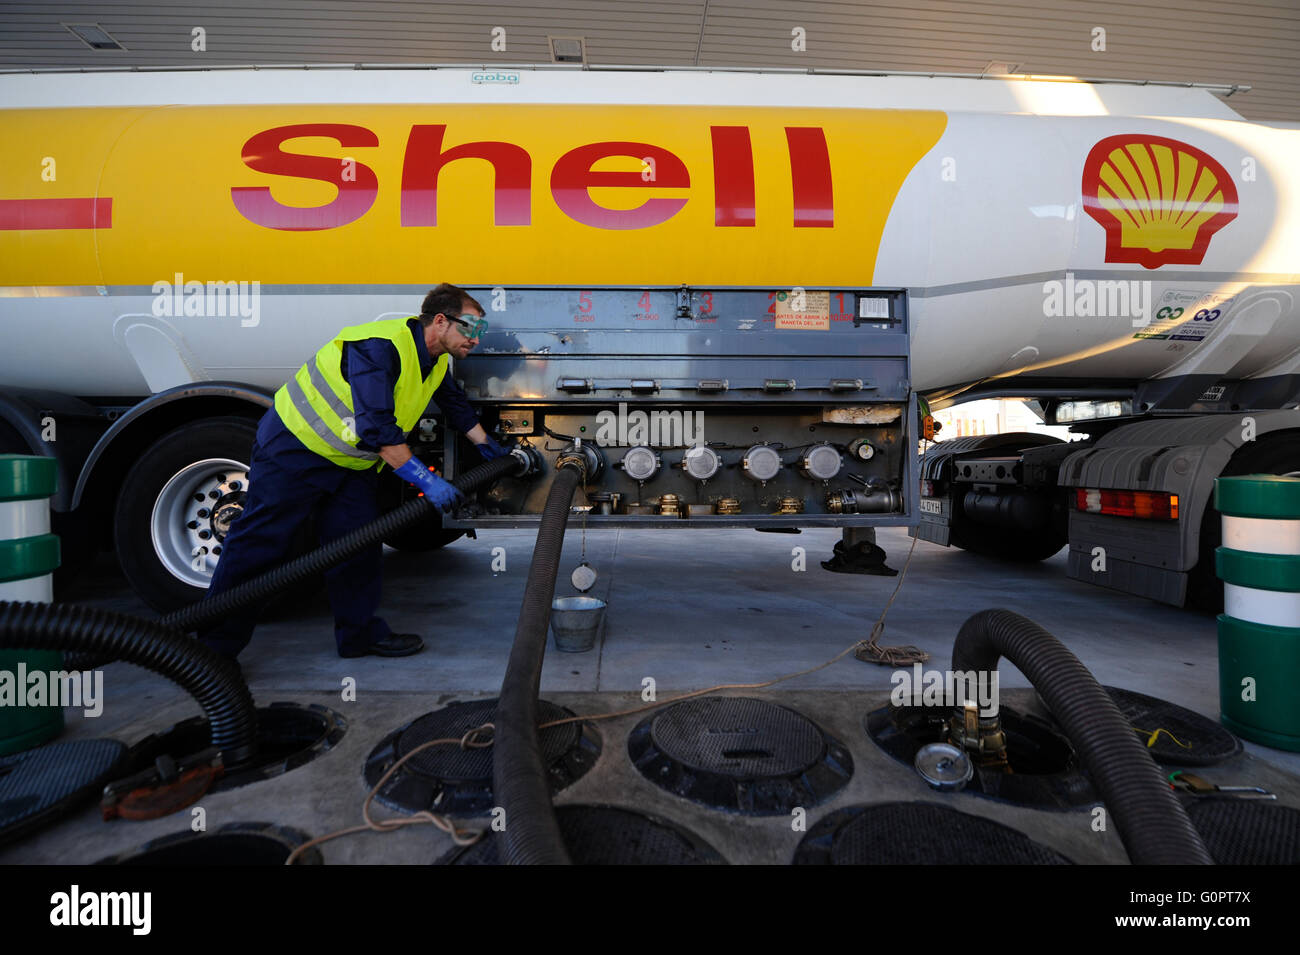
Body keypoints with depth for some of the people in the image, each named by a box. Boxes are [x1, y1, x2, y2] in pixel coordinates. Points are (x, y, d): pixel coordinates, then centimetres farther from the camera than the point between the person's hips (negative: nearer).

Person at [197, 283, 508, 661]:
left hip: (352, 461, 8)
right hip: (295, 446, -8)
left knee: (360, 547, 5)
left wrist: (487, 446, 29)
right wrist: (426, 480, -34)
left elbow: (456, 405, 21)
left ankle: (360, 633, 19)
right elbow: (377, 427, -35)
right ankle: (215, 645, 11)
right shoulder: (380, 346, -28)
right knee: (260, 541, -2)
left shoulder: (435, 361, 1)